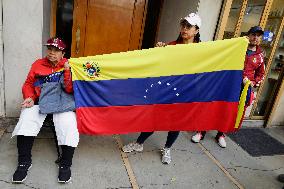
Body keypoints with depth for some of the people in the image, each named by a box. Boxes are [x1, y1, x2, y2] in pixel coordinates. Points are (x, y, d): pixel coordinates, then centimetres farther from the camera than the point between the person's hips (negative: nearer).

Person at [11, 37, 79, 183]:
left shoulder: (68, 66, 5)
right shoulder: (38, 64, 11)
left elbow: (70, 89, -5)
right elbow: (28, 84, 14)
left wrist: (67, 71, -18)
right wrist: (30, 98, -6)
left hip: (61, 101, -2)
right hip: (39, 100, 3)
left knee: (67, 124, -27)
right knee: (26, 119, -24)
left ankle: (65, 164, -11)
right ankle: (24, 162, -7)